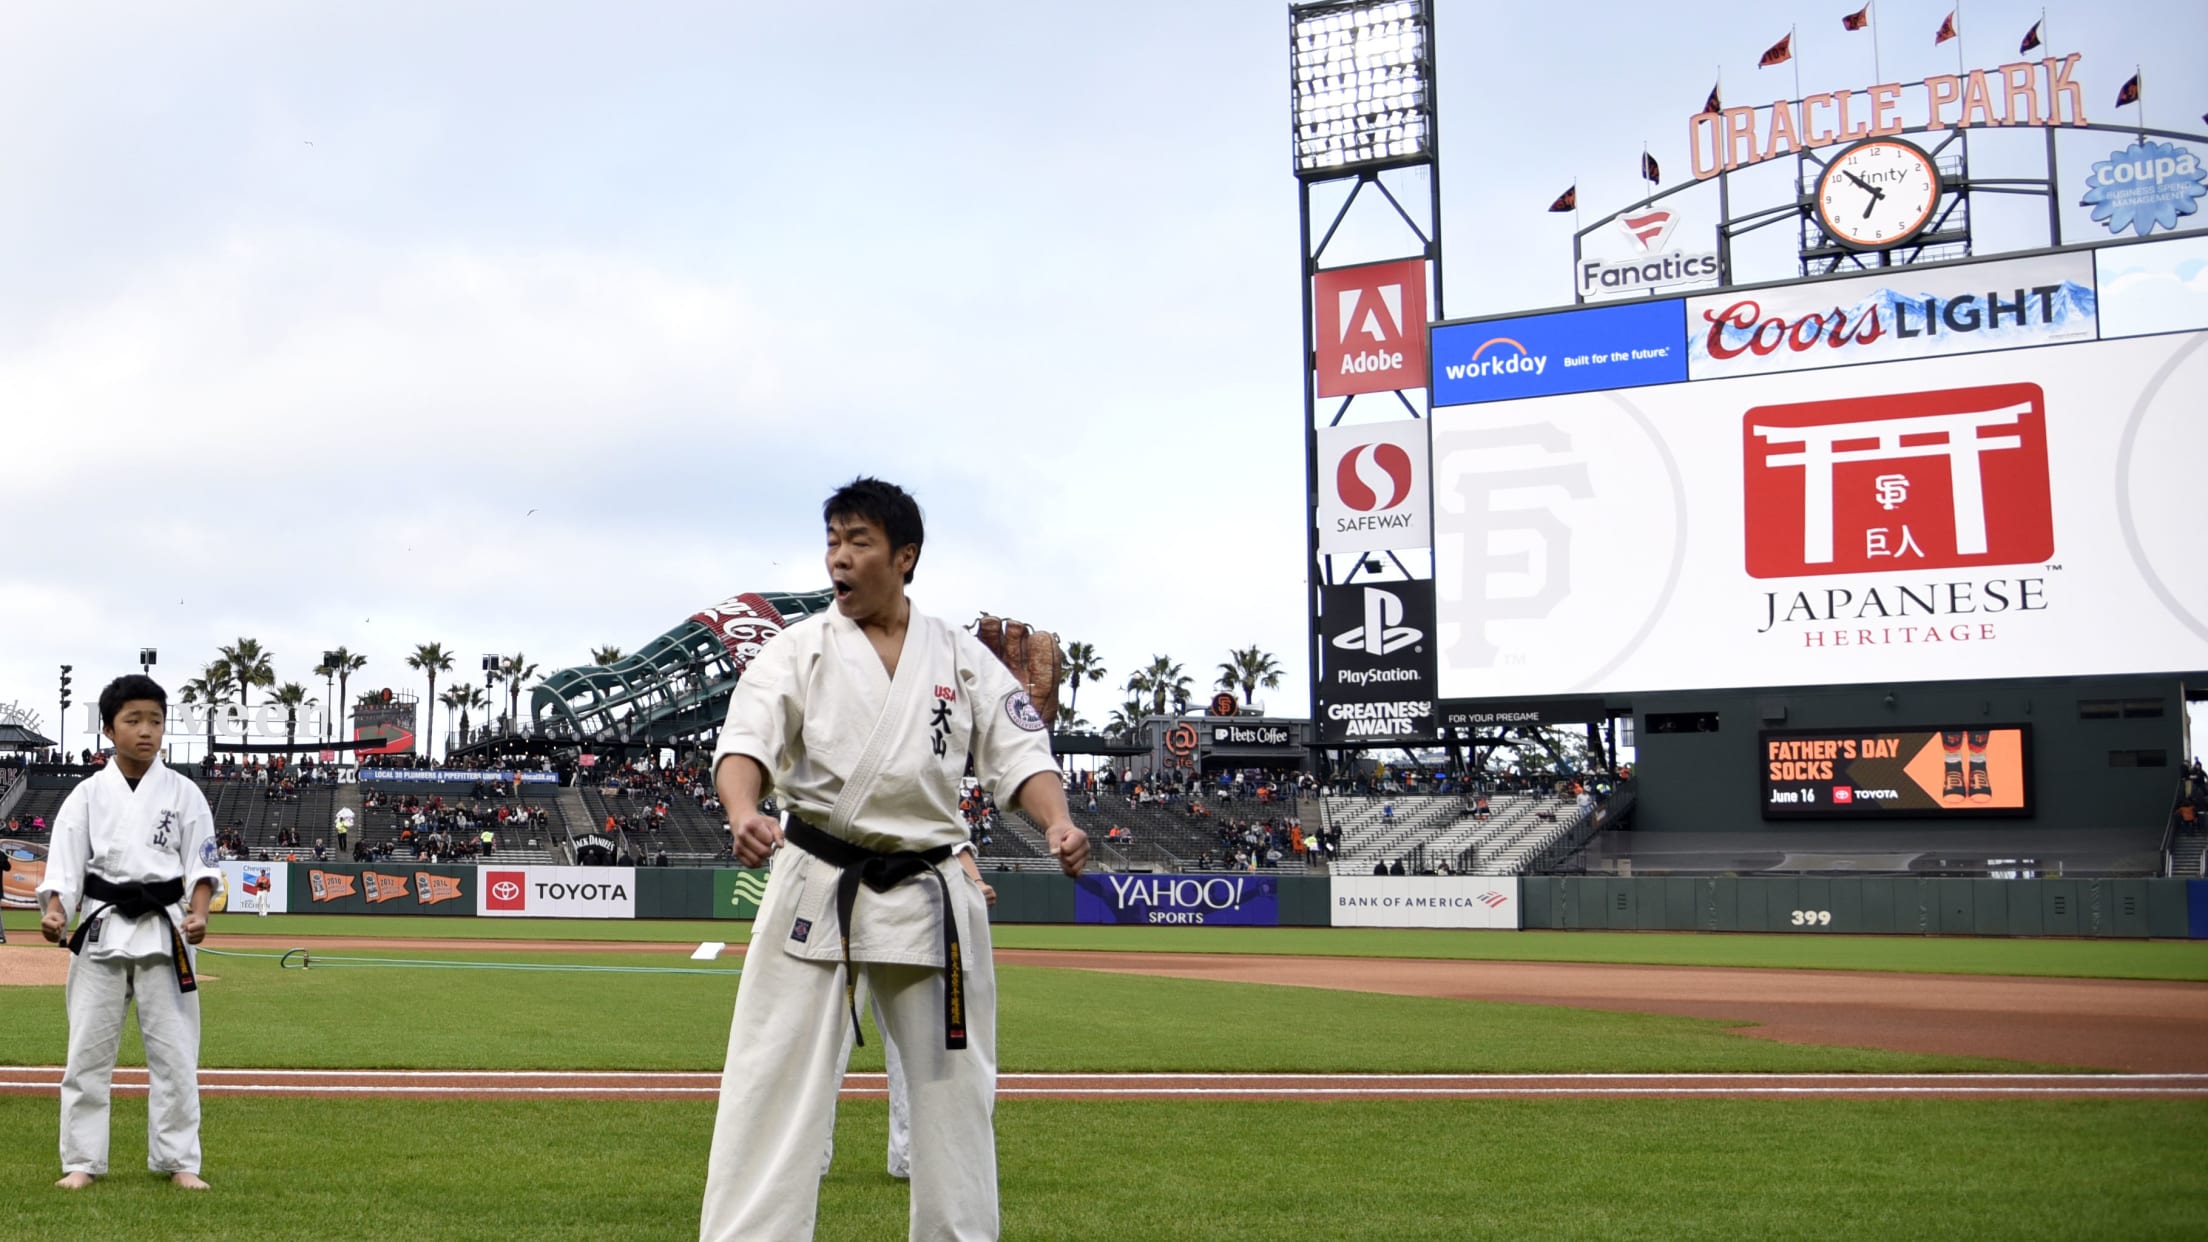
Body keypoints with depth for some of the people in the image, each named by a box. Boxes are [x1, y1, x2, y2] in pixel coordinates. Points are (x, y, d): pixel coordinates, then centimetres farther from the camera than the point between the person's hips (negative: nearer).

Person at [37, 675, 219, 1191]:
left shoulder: (183, 793, 1)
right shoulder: (88, 795, 2)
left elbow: (201, 864, -1)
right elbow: (65, 864, -1)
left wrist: (199, 914, -17)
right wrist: (54, 913, -18)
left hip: (164, 929, 0)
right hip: (102, 929, 1)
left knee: (174, 1050, 3)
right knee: (88, 1048, 4)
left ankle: (179, 1161, 12)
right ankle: (82, 1162, 15)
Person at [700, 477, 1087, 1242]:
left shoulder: (963, 660, 5)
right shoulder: (799, 652, -1)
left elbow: (1020, 750, -1)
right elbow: (747, 739, -14)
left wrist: (1059, 823, -21)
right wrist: (743, 814, -36)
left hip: (927, 894, 2)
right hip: (817, 885, -2)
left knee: (953, 1084, 12)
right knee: (773, 1084, -5)